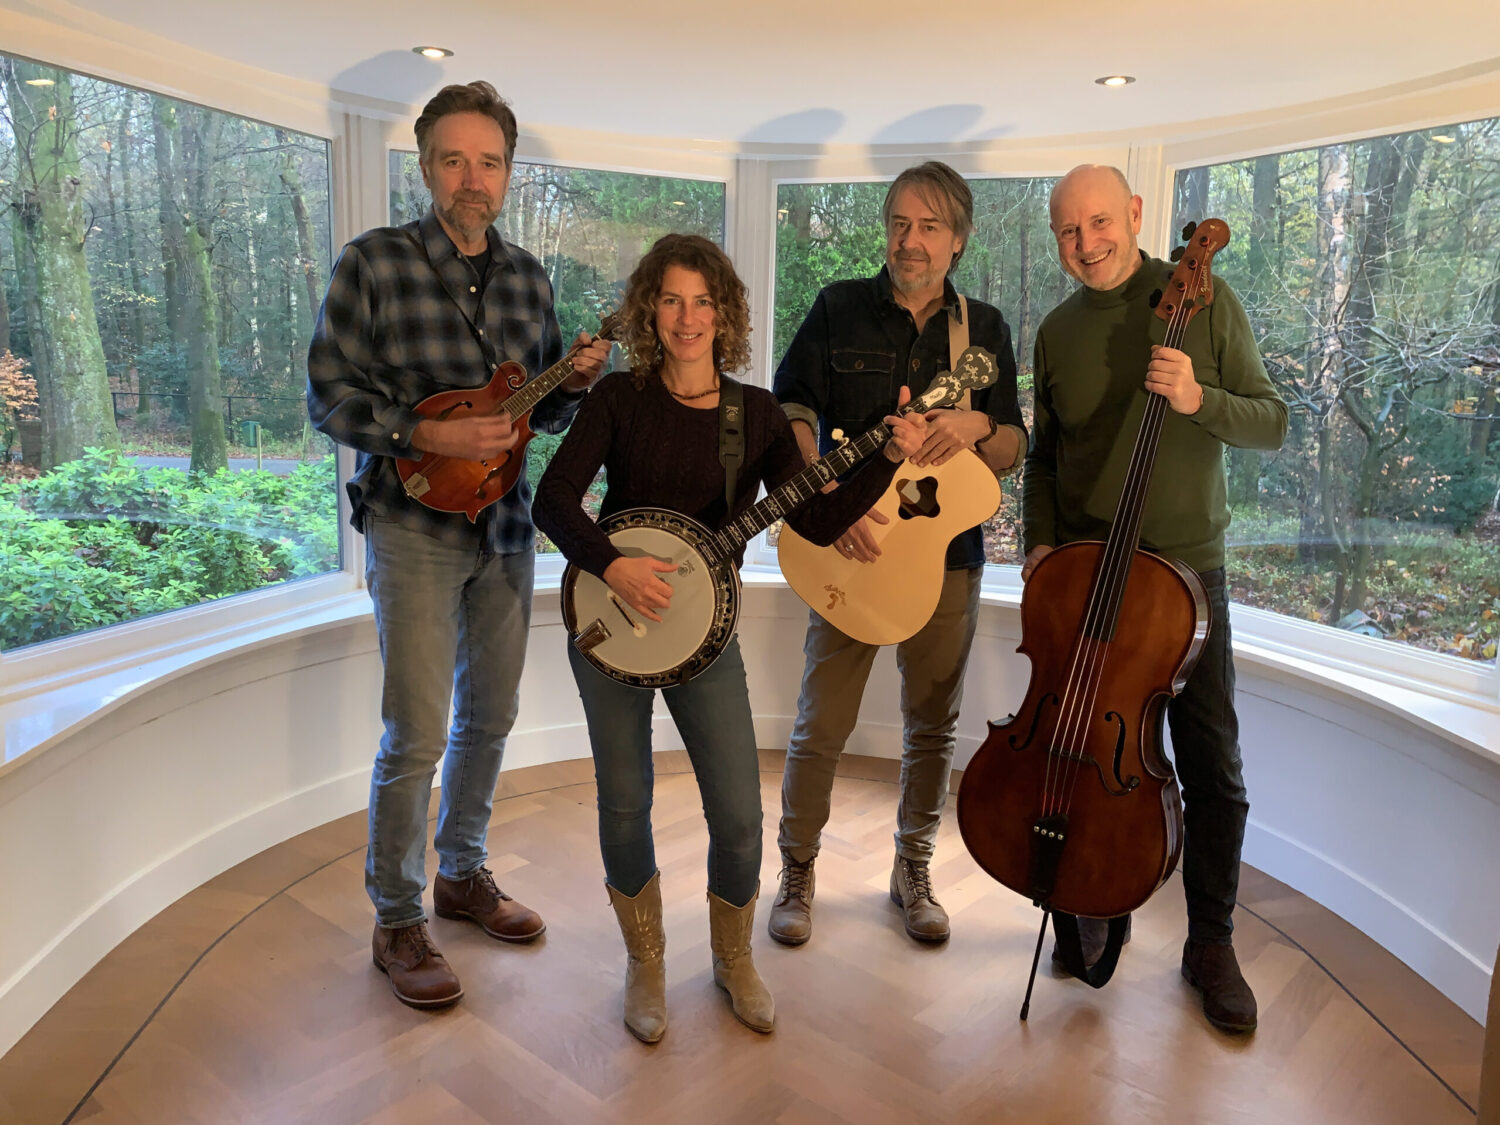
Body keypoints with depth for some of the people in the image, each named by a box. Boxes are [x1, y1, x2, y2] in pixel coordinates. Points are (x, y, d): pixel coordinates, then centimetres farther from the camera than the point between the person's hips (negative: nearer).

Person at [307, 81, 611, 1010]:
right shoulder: (374, 264, -5)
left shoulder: (527, 276, 9)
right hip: (415, 524, -5)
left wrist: (576, 380, -8)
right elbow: (330, 395, -8)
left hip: (505, 524, 5)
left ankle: (463, 872, 34)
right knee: (418, 734, -5)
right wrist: (430, 436, -21)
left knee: (490, 716, 14)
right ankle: (397, 921, 14)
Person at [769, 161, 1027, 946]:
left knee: (932, 725, 12)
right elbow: (790, 416, -4)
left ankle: (913, 870, 31)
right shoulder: (840, 308, 2)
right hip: (851, 551, -2)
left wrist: (979, 426, -14)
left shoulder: (984, 329, 9)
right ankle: (797, 872, 21)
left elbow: (1012, 454, 9)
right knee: (821, 726, 0)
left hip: (947, 552, 3)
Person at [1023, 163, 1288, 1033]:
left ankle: (1212, 945, 23)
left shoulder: (1204, 300, -3)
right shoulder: (1057, 332, 6)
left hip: (1185, 569, -2)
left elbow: (1271, 424, -4)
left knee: (1212, 771, 3)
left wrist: (1199, 399, -23)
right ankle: (1094, 910, 32)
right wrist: (1040, 541, 0)